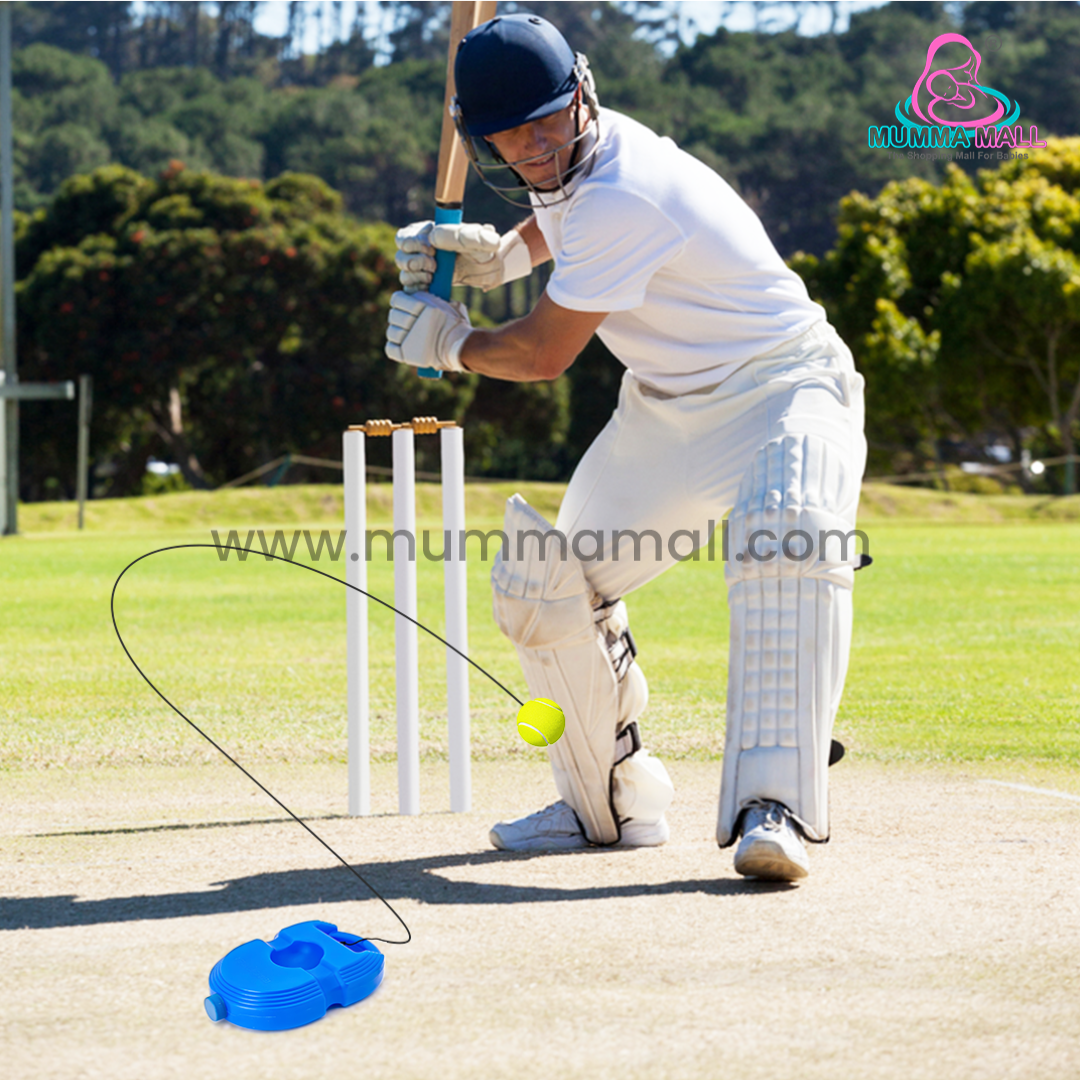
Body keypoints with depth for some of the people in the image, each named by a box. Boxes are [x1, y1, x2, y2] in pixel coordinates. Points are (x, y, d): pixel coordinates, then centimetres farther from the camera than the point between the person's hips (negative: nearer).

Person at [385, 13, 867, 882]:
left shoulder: (624, 197, -29)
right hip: (665, 407, 9)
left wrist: (450, 344, -2)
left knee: (785, 543, -38)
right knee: (543, 583, 4)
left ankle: (774, 810, -48)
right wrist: (503, 254, 6)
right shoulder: (566, 166, -1)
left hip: (780, 392, -9)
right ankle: (613, 803, 21)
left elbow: (543, 355, -20)